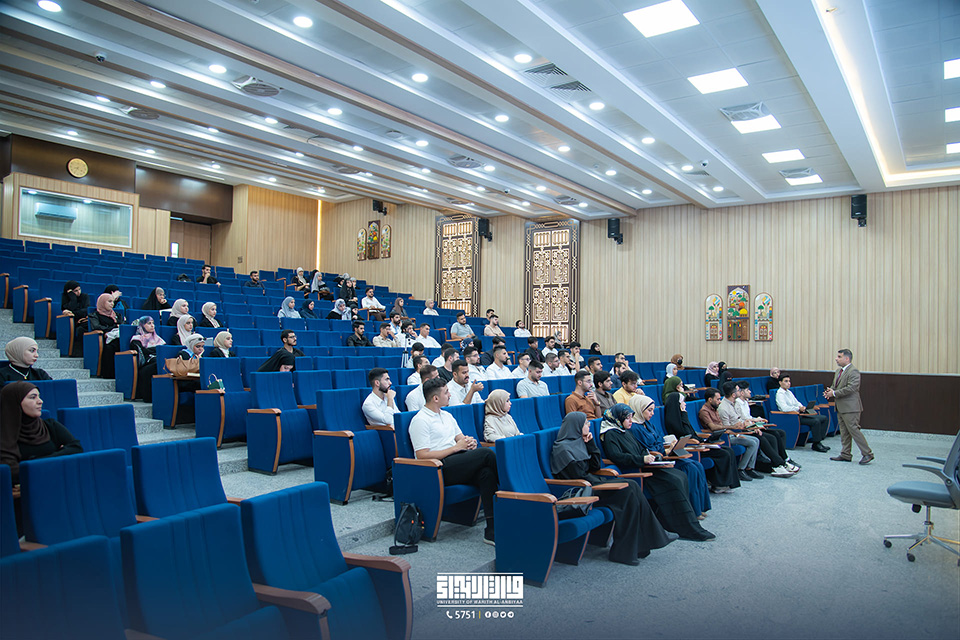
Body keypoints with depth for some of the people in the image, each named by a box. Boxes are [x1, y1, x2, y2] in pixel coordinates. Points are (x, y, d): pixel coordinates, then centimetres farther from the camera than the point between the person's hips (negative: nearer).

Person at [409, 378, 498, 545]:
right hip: (437, 470, -7)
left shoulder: (447, 416, 22)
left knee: (486, 473, -26)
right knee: (486, 453, -24)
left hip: (459, 465, 7)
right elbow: (422, 456, -12)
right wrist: (456, 447, -12)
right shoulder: (420, 420, -5)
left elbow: (460, 438, 28)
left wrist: (469, 442, 1)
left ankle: (491, 531, -28)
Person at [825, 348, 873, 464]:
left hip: (850, 407, -10)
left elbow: (851, 388, -24)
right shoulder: (838, 371, 16)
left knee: (853, 430, -8)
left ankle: (867, 454, 1)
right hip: (841, 407, 10)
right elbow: (834, 386, 22)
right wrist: (829, 391, 0)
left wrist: (834, 393, -19)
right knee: (844, 432, 12)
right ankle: (845, 455, 18)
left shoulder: (853, 371, -15)